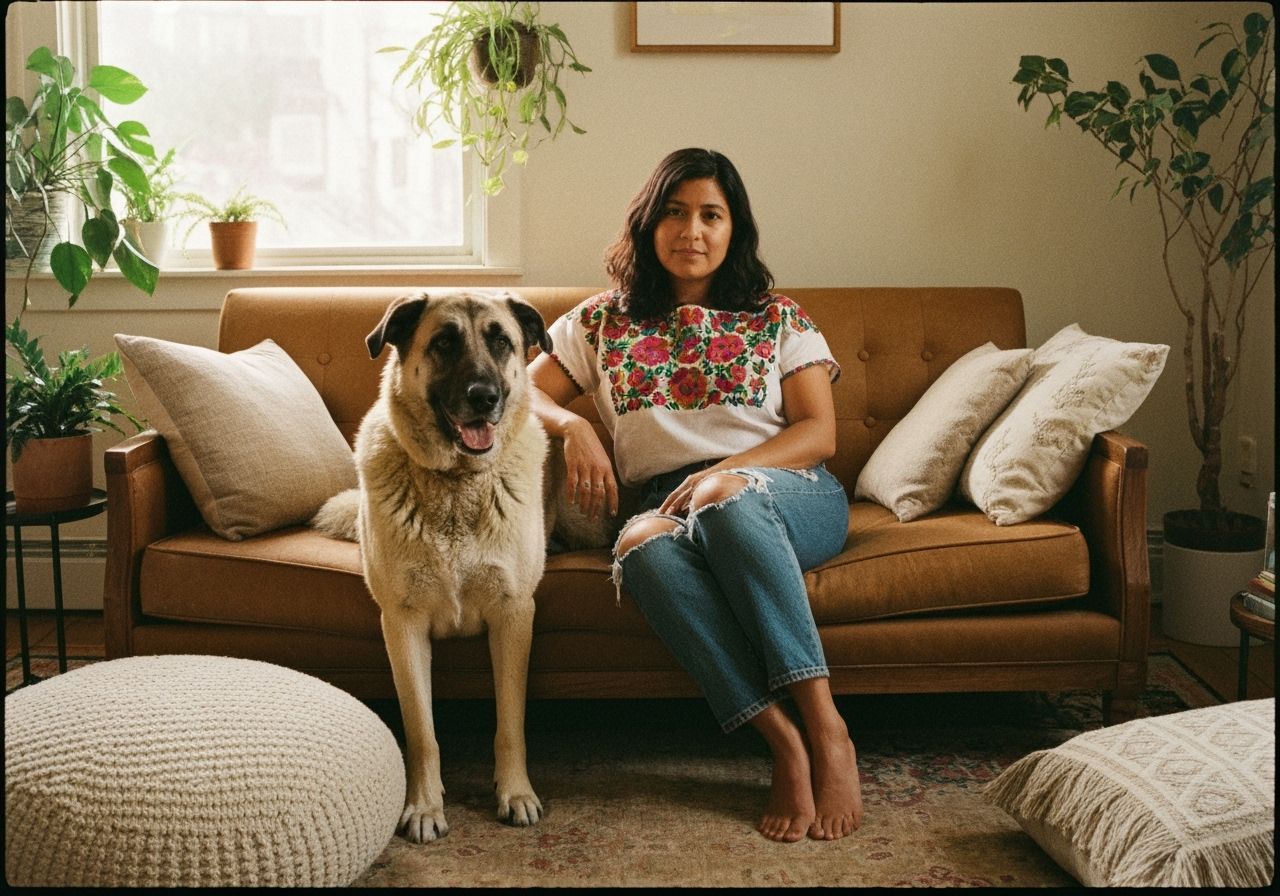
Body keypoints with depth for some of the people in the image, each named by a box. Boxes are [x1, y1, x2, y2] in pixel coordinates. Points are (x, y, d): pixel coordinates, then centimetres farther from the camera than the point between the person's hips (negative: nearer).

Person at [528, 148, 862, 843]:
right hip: (668, 503, 1)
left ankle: (826, 731, -40)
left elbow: (819, 433, 4)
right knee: (643, 544, -38)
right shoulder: (604, 322, 18)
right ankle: (787, 745, -40)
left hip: (789, 496, -1)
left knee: (726, 500, -39)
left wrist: (726, 472, -13)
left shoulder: (777, 319, 14)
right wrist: (571, 427, -6)